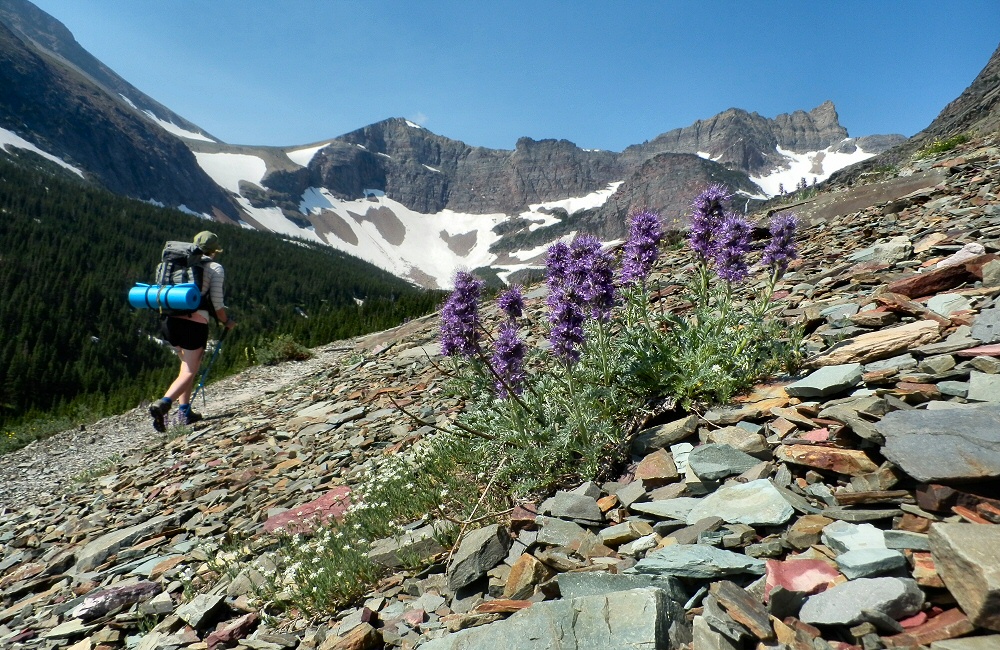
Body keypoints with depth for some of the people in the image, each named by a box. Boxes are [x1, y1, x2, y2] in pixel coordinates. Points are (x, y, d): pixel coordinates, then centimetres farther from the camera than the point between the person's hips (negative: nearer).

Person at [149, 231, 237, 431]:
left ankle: (185, 411, 20)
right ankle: (163, 404, -23)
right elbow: (216, 302, -4)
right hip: (195, 322, -6)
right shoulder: (215, 268, 1)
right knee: (189, 372, 0)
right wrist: (226, 321, 11)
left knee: (188, 365, 22)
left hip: (170, 319, 6)